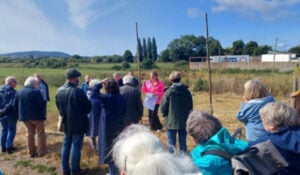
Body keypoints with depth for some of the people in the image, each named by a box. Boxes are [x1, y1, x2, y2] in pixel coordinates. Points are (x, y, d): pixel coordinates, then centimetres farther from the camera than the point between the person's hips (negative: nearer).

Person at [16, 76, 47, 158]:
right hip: (37, 116, -6)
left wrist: (22, 113, 14)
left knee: (30, 134, 17)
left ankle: (31, 152, 22)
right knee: (41, 134, 9)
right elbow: (42, 104, -18)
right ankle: (41, 151, 13)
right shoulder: (36, 92, -17)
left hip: (25, 116, 6)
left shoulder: (19, 92, 5)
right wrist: (43, 114, -2)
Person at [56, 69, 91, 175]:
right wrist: (82, 113, 7)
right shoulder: (78, 91, -22)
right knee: (76, 147, 4)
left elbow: (59, 107, 12)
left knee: (66, 145, 16)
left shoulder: (59, 91, 0)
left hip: (66, 123, 7)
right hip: (78, 123, -7)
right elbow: (88, 108, -13)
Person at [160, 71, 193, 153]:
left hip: (171, 121, -3)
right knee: (183, 141, 14)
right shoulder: (187, 91, -2)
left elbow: (163, 108, -9)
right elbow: (190, 107, 5)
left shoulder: (168, 92, -15)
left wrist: (166, 115, 10)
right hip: (184, 121, 3)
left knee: (172, 143, 7)